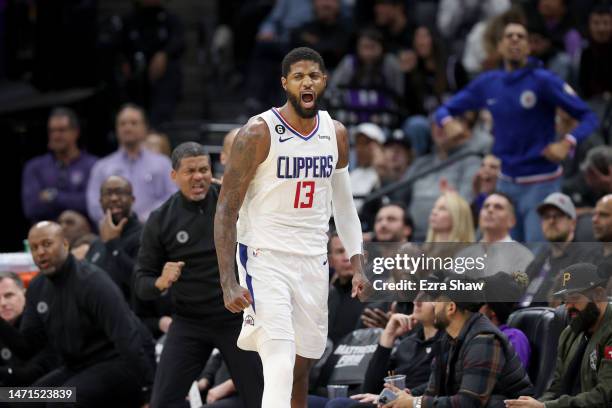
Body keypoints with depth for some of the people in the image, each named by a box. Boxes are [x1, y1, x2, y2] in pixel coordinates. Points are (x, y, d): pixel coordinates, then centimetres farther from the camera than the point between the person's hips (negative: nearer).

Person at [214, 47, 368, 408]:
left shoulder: (336, 135, 6)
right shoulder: (258, 134, -12)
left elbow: (343, 202, 19)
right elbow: (226, 209, -11)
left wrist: (357, 264, 11)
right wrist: (229, 283, -18)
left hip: (313, 262, 6)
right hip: (265, 258, -6)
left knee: (302, 367, 10)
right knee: (281, 369, -18)